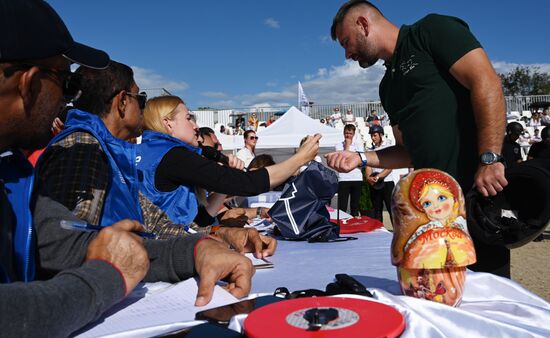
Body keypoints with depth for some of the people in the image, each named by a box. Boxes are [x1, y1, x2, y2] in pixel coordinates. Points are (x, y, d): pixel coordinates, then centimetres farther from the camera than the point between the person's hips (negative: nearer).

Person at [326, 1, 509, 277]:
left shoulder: (432, 30, -1)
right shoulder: (388, 86, 20)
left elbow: (486, 82, -13)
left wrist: (489, 159, -21)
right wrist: (361, 158, 8)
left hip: (480, 190, -7)